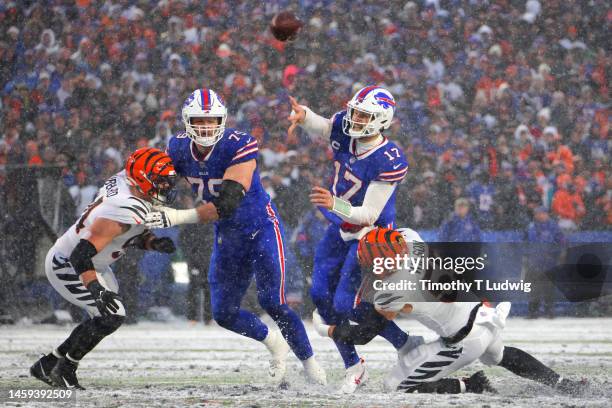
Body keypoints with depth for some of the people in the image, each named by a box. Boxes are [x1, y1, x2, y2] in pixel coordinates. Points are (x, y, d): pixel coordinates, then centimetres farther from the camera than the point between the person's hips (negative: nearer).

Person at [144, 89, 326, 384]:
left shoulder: (240, 146, -28)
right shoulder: (179, 148, -9)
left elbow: (227, 204, -36)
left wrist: (179, 217, -41)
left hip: (261, 228, -6)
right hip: (227, 237, 6)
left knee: (271, 302, -15)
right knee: (224, 313, 6)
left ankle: (309, 361, 3)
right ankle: (273, 343, 32)